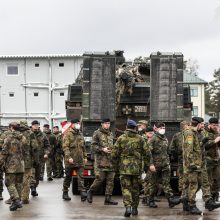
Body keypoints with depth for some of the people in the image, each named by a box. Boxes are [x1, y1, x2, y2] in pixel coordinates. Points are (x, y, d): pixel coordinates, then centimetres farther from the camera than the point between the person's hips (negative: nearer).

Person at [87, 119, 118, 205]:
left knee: (110, 180, 2)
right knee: (100, 178, -10)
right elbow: (94, 146, -6)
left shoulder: (110, 134, 19)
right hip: (101, 160, -6)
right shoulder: (97, 133, 0)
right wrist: (102, 149, -17)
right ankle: (90, 192, 14)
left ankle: (108, 198, 6)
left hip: (110, 160, 6)